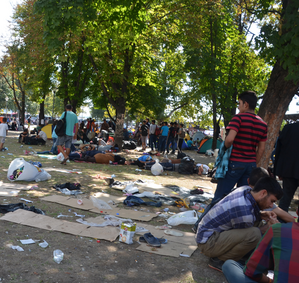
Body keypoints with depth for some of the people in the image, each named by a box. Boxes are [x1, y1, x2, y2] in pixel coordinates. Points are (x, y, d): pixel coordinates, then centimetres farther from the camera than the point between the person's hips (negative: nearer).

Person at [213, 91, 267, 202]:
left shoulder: (239, 118, -11)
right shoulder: (262, 124, 9)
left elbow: (230, 139, -24)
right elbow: (261, 149, 11)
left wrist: (226, 147, -4)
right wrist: (254, 164, 19)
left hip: (235, 163, -6)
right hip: (251, 164, 6)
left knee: (220, 195, 2)